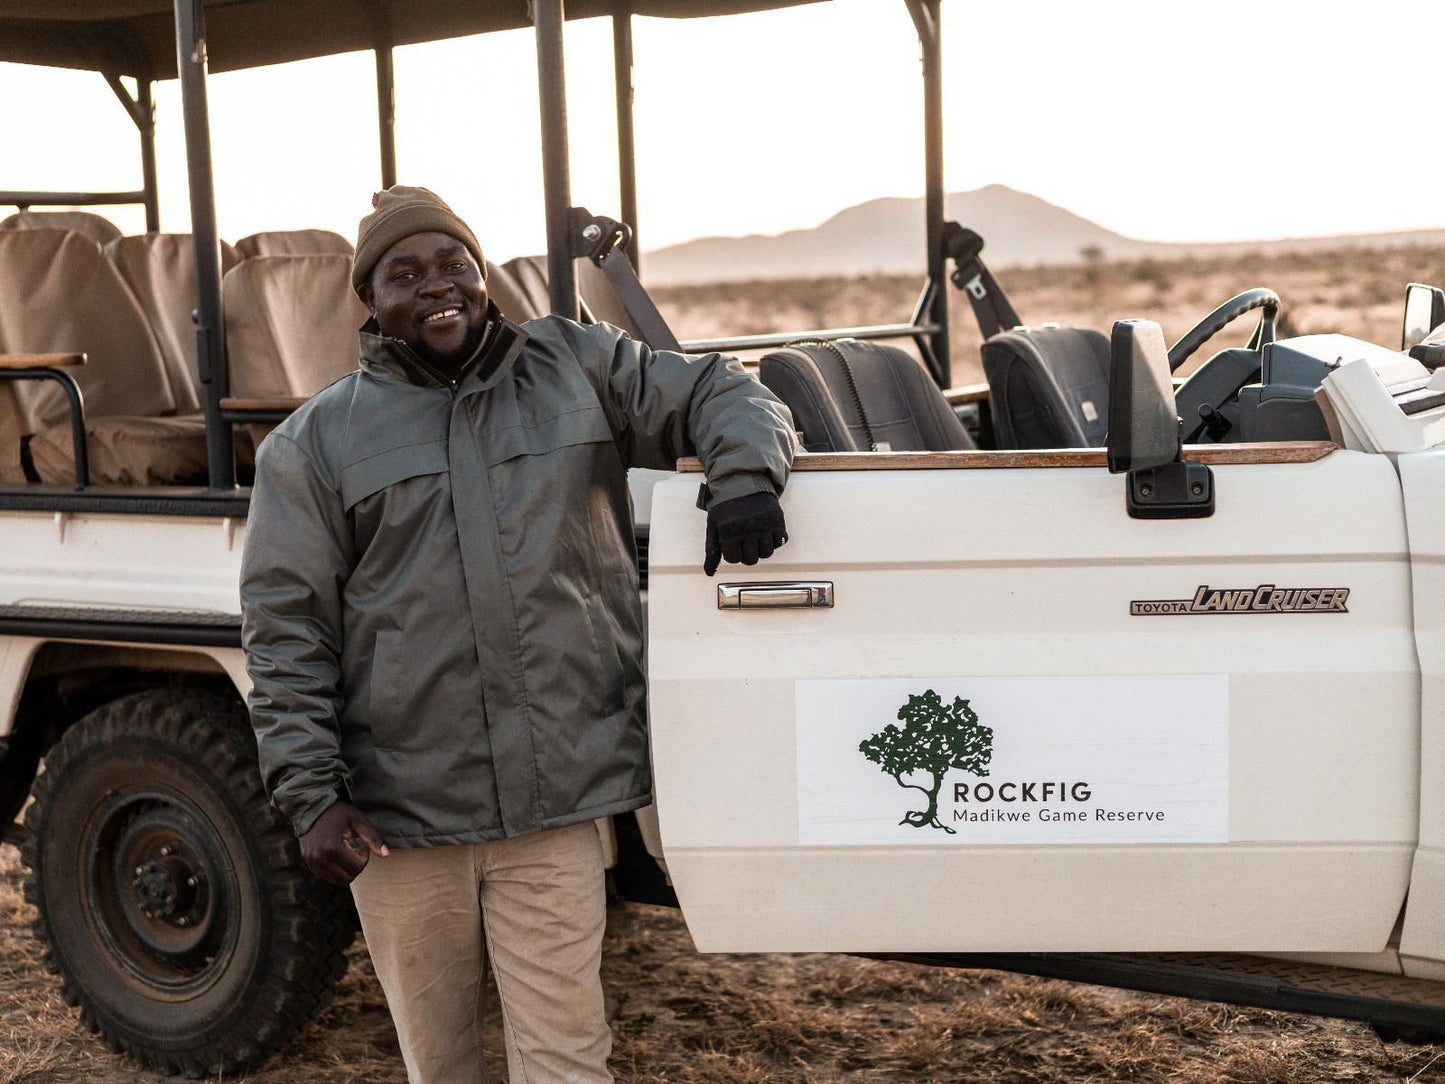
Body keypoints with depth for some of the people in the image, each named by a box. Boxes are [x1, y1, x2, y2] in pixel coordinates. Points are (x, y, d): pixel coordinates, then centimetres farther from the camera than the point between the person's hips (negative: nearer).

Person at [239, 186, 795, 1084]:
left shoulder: (577, 367, 8)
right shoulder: (315, 442, 4)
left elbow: (721, 393, 13)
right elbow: (285, 630, 1)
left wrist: (745, 476, -10)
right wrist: (310, 795, -7)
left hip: (556, 805, 0)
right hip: (397, 815, 1)